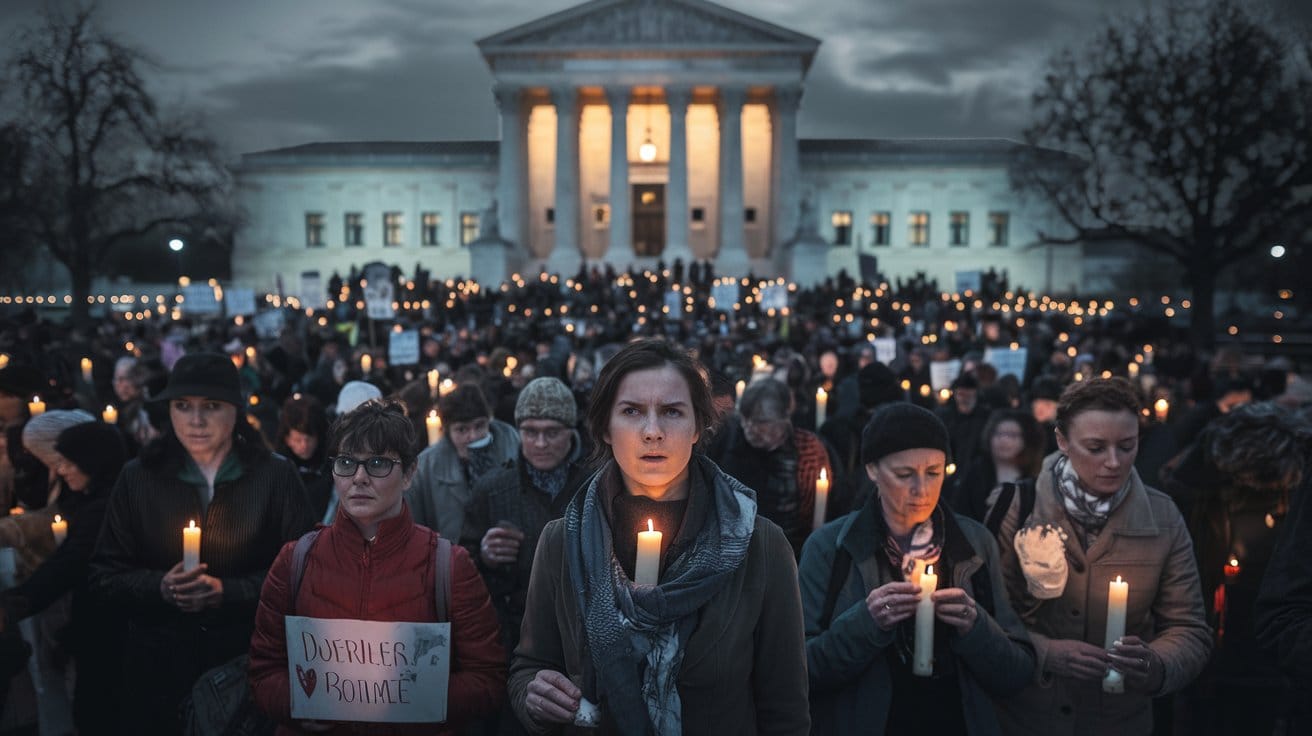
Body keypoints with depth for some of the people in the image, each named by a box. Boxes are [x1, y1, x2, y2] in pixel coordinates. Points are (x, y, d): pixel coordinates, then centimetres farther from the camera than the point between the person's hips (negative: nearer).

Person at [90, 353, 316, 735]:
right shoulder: (138, 477, 2)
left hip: (251, 660, -1)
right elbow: (104, 574, 3)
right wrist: (159, 587, -16)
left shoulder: (275, 476, -5)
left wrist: (227, 591, -19)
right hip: (158, 659, 2)